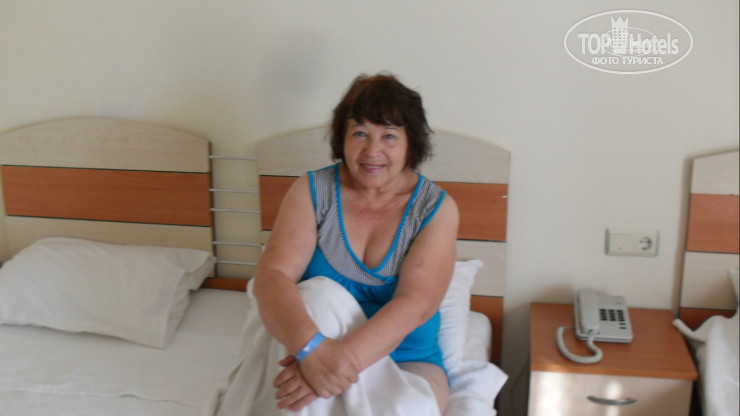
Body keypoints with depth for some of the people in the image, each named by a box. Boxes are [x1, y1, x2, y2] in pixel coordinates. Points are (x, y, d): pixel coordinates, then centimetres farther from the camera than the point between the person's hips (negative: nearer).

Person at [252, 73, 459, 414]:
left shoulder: (436, 208, -6)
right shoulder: (313, 191, -4)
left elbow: (416, 303, -19)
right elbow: (272, 276, -17)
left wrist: (344, 357, -36)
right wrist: (311, 347, -37)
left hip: (407, 359, 1)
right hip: (304, 351, 0)